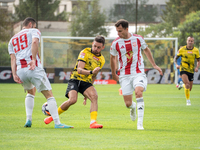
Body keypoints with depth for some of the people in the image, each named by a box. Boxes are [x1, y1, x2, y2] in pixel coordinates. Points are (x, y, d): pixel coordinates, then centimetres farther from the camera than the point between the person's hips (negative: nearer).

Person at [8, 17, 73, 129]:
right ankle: (57, 123, -14)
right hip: (34, 68, -5)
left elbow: (13, 58, 13)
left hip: (20, 70, 5)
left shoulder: (12, 40, 27)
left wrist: (14, 74, 3)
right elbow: (34, 42, -11)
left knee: (31, 92, 30)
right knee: (49, 95, -3)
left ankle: (28, 120, 18)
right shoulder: (34, 31, 13)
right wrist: (34, 60, -18)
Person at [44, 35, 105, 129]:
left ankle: (93, 122, -34)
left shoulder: (101, 60, 12)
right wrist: (91, 72, -34)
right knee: (72, 100, -27)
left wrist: (87, 93, 23)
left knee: (94, 96, -27)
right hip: (75, 79, -4)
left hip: (86, 82, 4)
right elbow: (79, 70, -16)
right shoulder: (85, 52, -5)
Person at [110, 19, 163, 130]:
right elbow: (112, 58, 14)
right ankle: (133, 107, 37)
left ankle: (140, 122, -25)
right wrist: (113, 74, 22)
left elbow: (146, 50, 17)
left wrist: (154, 65, 22)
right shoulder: (115, 43, -3)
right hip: (124, 75, 1)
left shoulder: (138, 39, -1)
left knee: (138, 92, -29)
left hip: (138, 73, -1)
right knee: (128, 103, -4)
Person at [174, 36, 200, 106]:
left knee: (189, 89, 9)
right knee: (187, 85, -25)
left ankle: (182, 85, 44)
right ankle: (188, 100, -12)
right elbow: (175, 58, 5)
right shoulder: (182, 49, -3)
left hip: (191, 71, 3)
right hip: (183, 69, -3)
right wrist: (176, 64, -15)